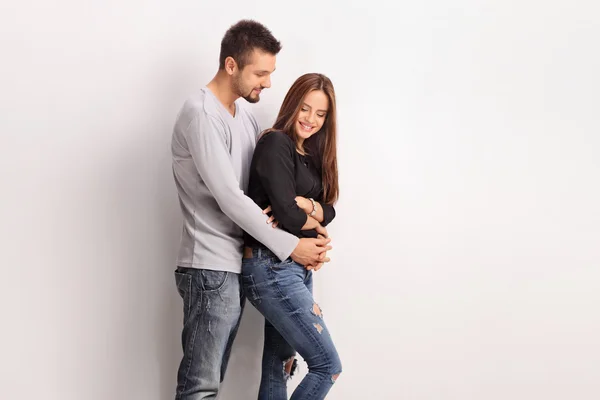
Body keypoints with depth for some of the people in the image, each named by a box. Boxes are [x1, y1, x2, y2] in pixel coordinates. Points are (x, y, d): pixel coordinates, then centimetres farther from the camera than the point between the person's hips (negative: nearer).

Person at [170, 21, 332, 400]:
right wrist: (290, 246, -13)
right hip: (210, 268, -8)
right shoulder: (201, 114, -13)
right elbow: (229, 197, -17)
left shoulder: (245, 113, 14)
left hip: (235, 266, 8)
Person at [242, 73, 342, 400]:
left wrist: (308, 205, -14)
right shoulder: (275, 144, -12)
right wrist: (316, 227, -1)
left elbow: (328, 211, 8)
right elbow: (286, 214, -20)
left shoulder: (311, 154, 16)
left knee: (279, 367, 11)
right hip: (271, 269, -9)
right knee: (328, 365, -8)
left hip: (297, 268, 9)